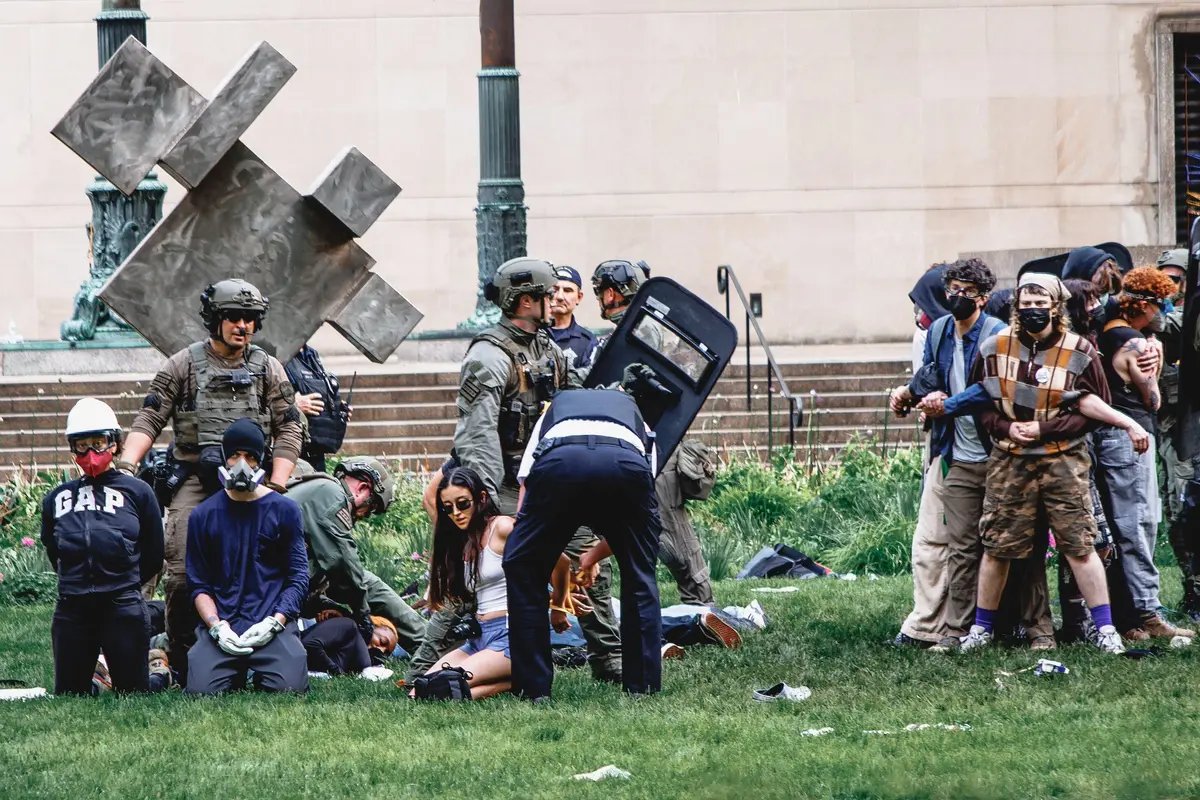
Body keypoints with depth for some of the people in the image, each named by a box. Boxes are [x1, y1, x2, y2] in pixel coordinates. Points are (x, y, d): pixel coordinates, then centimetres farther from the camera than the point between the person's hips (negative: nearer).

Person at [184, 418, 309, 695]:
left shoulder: (284, 511, 6)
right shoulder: (203, 516, 9)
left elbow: (298, 577, 4)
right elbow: (198, 584, 8)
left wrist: (273, 623, -11)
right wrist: (217, 627, -10)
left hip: (272, 626, -1)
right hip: (222, 627, 1)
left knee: (289, 688, -26)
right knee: (201, 691, -24)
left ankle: (261, 669, 11)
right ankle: (237, 672, 11)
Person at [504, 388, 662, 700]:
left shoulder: (551, 415, 42)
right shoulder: (638, 422, 43)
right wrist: (594, 556, 56)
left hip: (560, 463, -1)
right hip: (627, 463, 1)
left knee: (522, 571, 20)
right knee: (639, 578, 25)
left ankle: (532, 687, 18)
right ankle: (643, 685, 23)